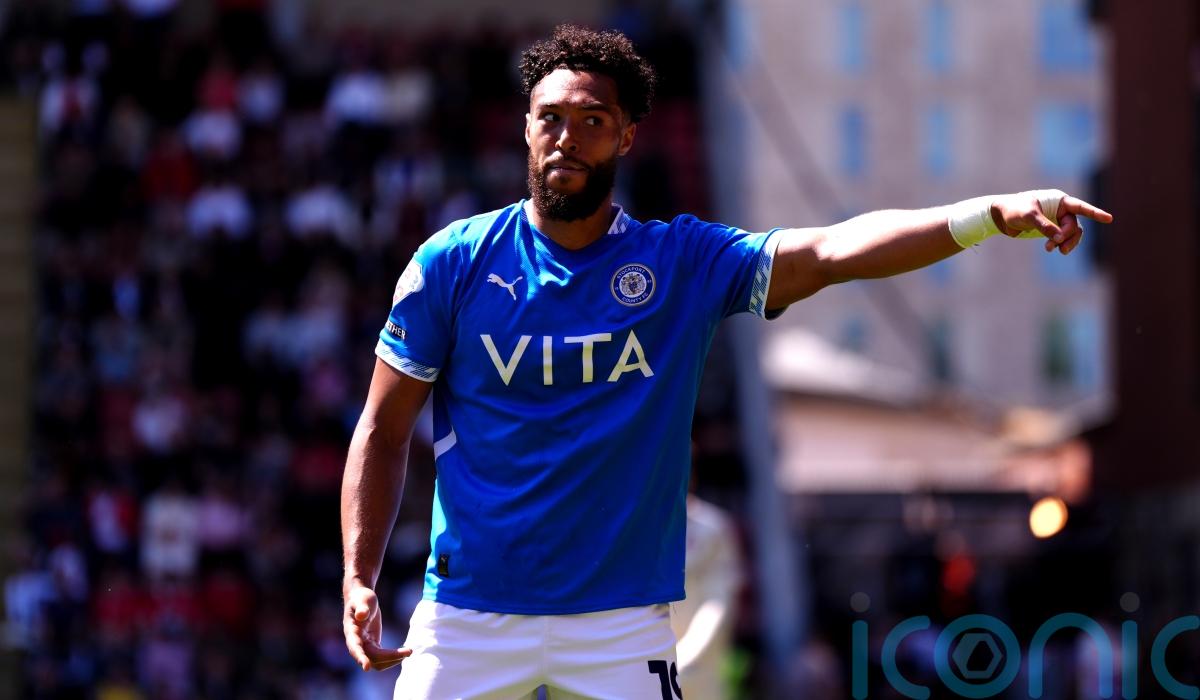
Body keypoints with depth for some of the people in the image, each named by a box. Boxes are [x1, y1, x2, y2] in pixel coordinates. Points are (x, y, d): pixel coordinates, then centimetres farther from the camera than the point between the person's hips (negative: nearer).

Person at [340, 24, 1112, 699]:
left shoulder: (684, 262, -2)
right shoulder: (454, 263, -1)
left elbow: (832, 251, -15)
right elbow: (384, 429, 5)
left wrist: (993, 215, -30)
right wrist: (359, 580, -5)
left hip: (620, 622, 0)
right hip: (468, 618, 0)